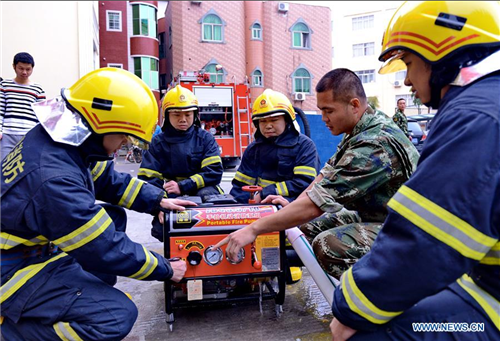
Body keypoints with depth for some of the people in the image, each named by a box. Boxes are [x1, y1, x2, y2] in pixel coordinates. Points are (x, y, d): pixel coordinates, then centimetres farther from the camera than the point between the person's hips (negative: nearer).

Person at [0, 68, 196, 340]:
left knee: (114, 217, 13)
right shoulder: (55, 178, -34)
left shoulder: (64, 139, -7)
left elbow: (110, 180, 10)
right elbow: (107, 250, -26)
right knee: (118, 315, -19)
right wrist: (166, 269, -13)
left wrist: (158, 200, 4)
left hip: (40, 243, 9)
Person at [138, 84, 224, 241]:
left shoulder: (205, 138, -3)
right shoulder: (158, 142, 0)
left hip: (200, 190, -1)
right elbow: (148, 178, -6)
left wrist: (182, 186, -22)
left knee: (207, 194, -35)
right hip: (172, 198, 1)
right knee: (161, 230, -22)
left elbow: (214, 172, -13)